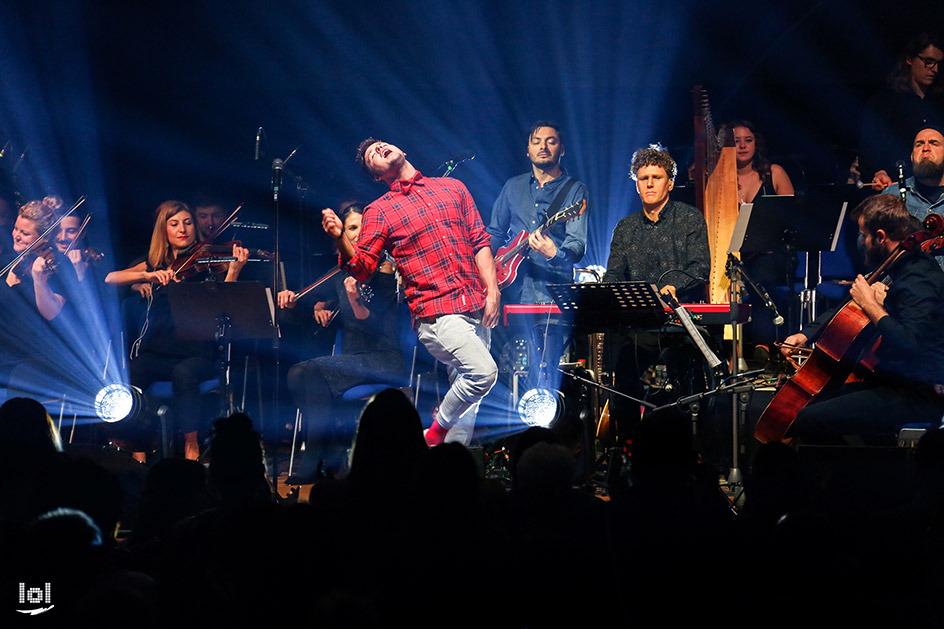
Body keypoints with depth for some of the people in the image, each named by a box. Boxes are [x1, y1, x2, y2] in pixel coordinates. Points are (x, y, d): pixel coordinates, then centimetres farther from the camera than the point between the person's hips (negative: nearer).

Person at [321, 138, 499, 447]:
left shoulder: (451, 187, 16)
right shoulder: (379, 211, 5)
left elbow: (480, 240, 14)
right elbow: (362, 268, -1)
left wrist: (492, 290, 2)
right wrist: (340, 238, -21)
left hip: (476, 307, 5)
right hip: (436, 312, -5)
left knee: (466, 390, 3)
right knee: (483, 372, -21)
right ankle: (437, 431, 1)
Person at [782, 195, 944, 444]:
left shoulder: (919, 279, -20)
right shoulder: (901, 269, 13)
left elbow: (907, 344, -35)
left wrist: (871, 304, -23)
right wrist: (807, 334, 12)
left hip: (920, 399, -11)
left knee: (808, 421, -20)